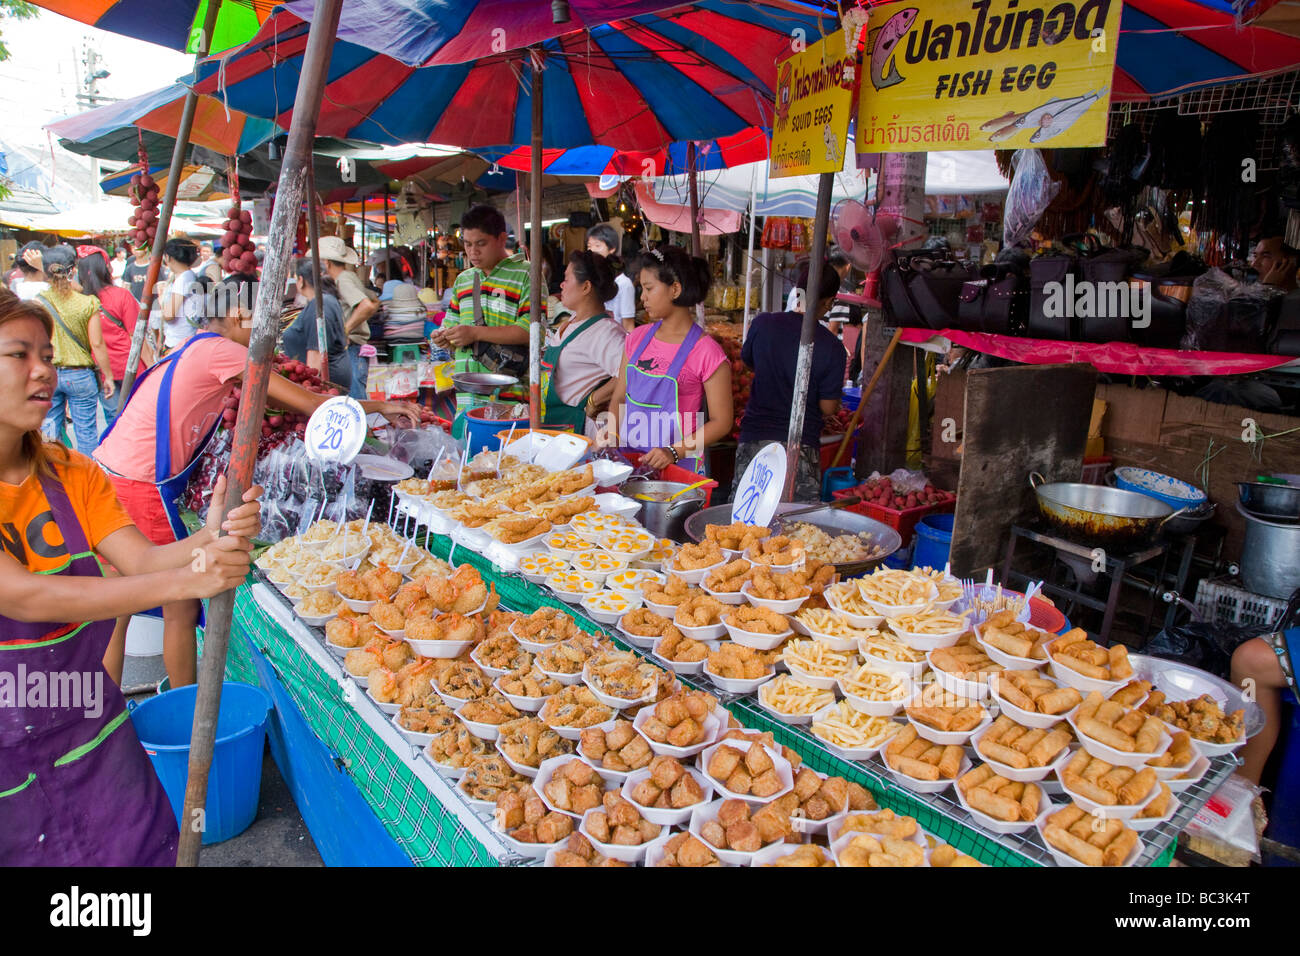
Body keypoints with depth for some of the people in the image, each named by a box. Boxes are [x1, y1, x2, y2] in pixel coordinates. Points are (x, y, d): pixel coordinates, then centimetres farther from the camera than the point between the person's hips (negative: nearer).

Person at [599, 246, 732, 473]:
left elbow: (721, 422, -8)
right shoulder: (638, 339, 9)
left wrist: (674, 452, -18)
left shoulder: (707, 352, -9)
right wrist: (611, 434, -3)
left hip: (679, 467, -5)